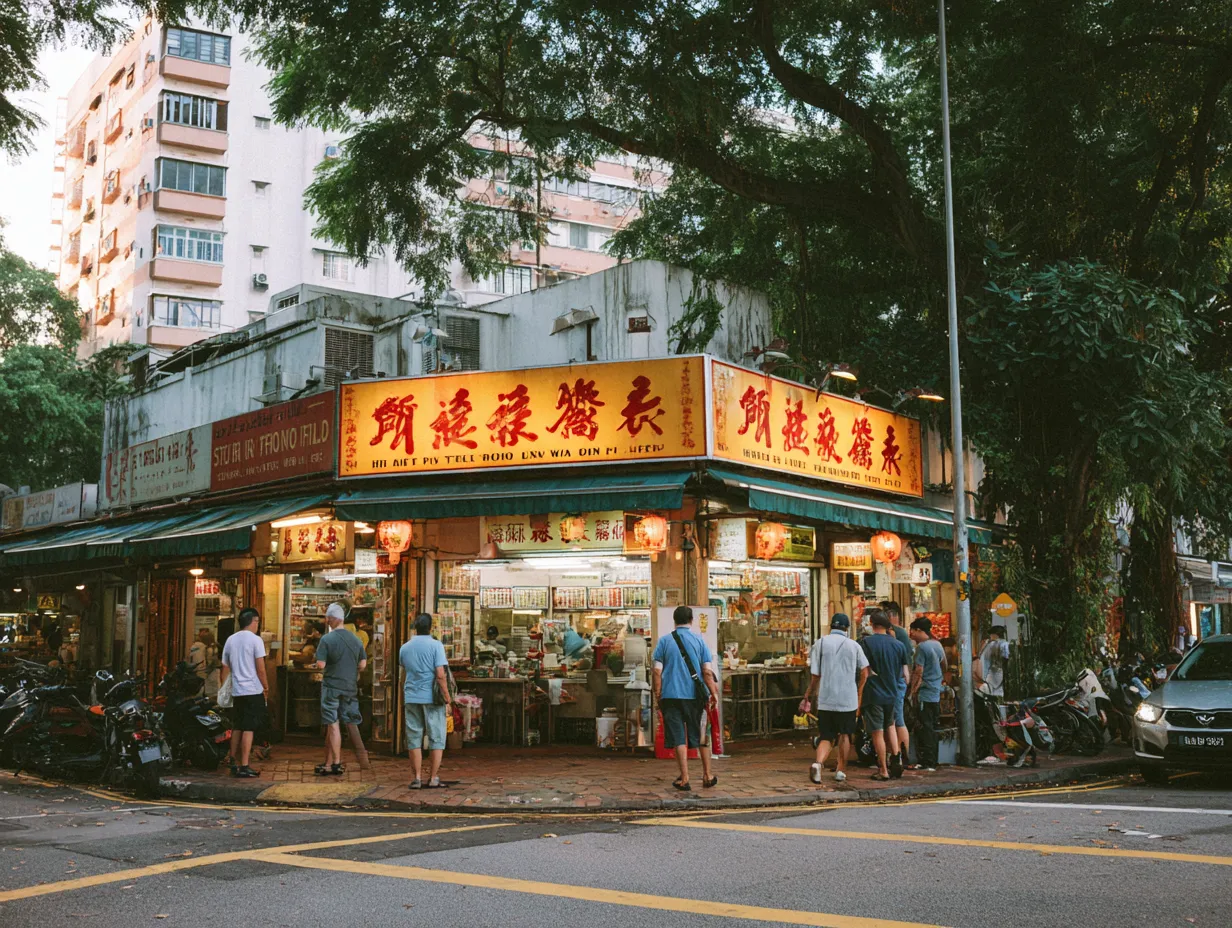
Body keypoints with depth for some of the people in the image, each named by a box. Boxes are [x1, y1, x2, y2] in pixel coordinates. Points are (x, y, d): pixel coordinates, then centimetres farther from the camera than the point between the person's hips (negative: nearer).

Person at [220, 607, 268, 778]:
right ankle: (244, 767, -5)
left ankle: (233, 763, 18)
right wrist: (266, 686, 2)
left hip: (236, 691, 6)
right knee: (248, 729, -4)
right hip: (253, 690, -6)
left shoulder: (230, 640, 10)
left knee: (237, 727, 14)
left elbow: (225, 669, 14)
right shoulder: (255, 640, -9)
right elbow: (260, 668, -11)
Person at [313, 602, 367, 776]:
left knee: (333, 725, 0)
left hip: (332, 686, -5)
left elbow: (320, 665, -16)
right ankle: (328, 763, 20)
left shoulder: (326, 639, -12)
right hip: (351, 686, 5)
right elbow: (363, 664, 5)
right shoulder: (356, 639, 4)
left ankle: (336, 764, 0)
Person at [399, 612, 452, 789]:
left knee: (414, 739, 7)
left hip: (411, 697, 4)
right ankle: (433, 778, 5)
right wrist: (447, 699, -8)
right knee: (436, 738, 5)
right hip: (432, 698, -4)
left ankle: (417, 778, 6)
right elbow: (440, 675, -14)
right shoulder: (436, 646, -8)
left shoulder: (405, 648, 8)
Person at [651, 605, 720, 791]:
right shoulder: (699, 640, 2)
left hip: (671, 696, -1)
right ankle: (707, 776, 21)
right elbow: (707, 671, -3)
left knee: (678, 738, 2)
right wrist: (713, 693, 5)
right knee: (701, 736, 13)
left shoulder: (664, 641, 2)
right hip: (694, 696, 1)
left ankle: (684, 779, 1)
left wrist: (658, 695, 5)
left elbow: (657, 671, -2)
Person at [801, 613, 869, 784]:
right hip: (848, 699, 0)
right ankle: (841, 770, 25)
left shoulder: (820, 643, 0)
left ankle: (818, 762, -19)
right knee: (844, 734, 18)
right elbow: (864, 673, 1)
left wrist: (807, 697, 6)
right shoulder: (854, 646, 4)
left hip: (825, 700, 0)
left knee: (826, 737, 7)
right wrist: (859, 698, 10)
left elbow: (815, 675, -2)